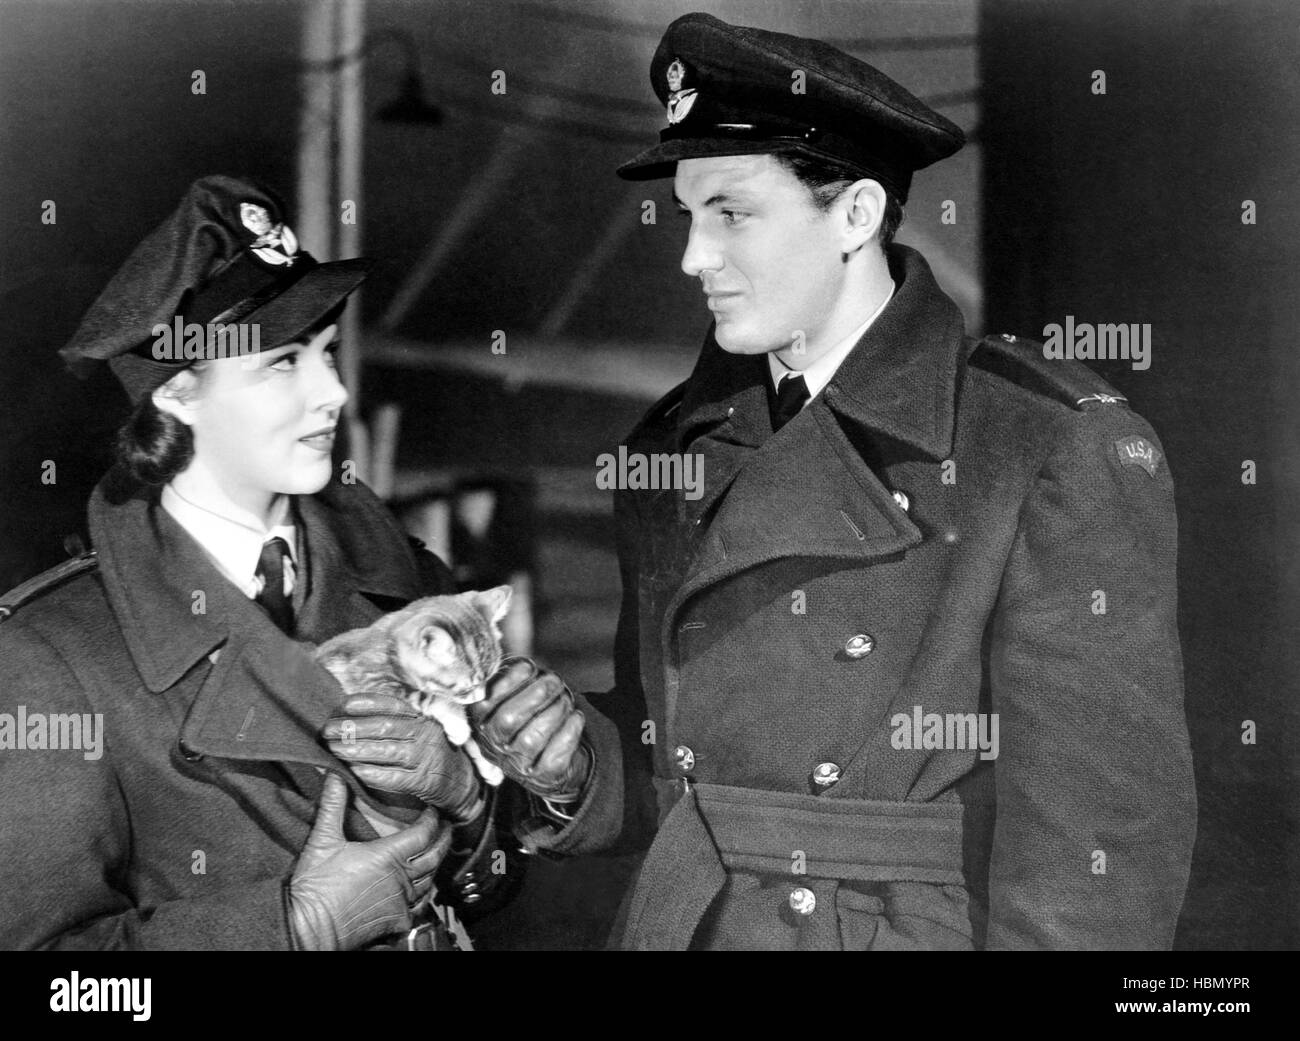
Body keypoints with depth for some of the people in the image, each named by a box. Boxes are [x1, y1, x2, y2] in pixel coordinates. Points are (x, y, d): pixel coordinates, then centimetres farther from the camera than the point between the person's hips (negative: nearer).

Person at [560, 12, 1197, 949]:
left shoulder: (1063, 452, -15)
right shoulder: (672, 451, 2)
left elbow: (1103, 827, -17)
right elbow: (665, 782, 8)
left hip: (927, 928, -5)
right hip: (677, 922, 5)